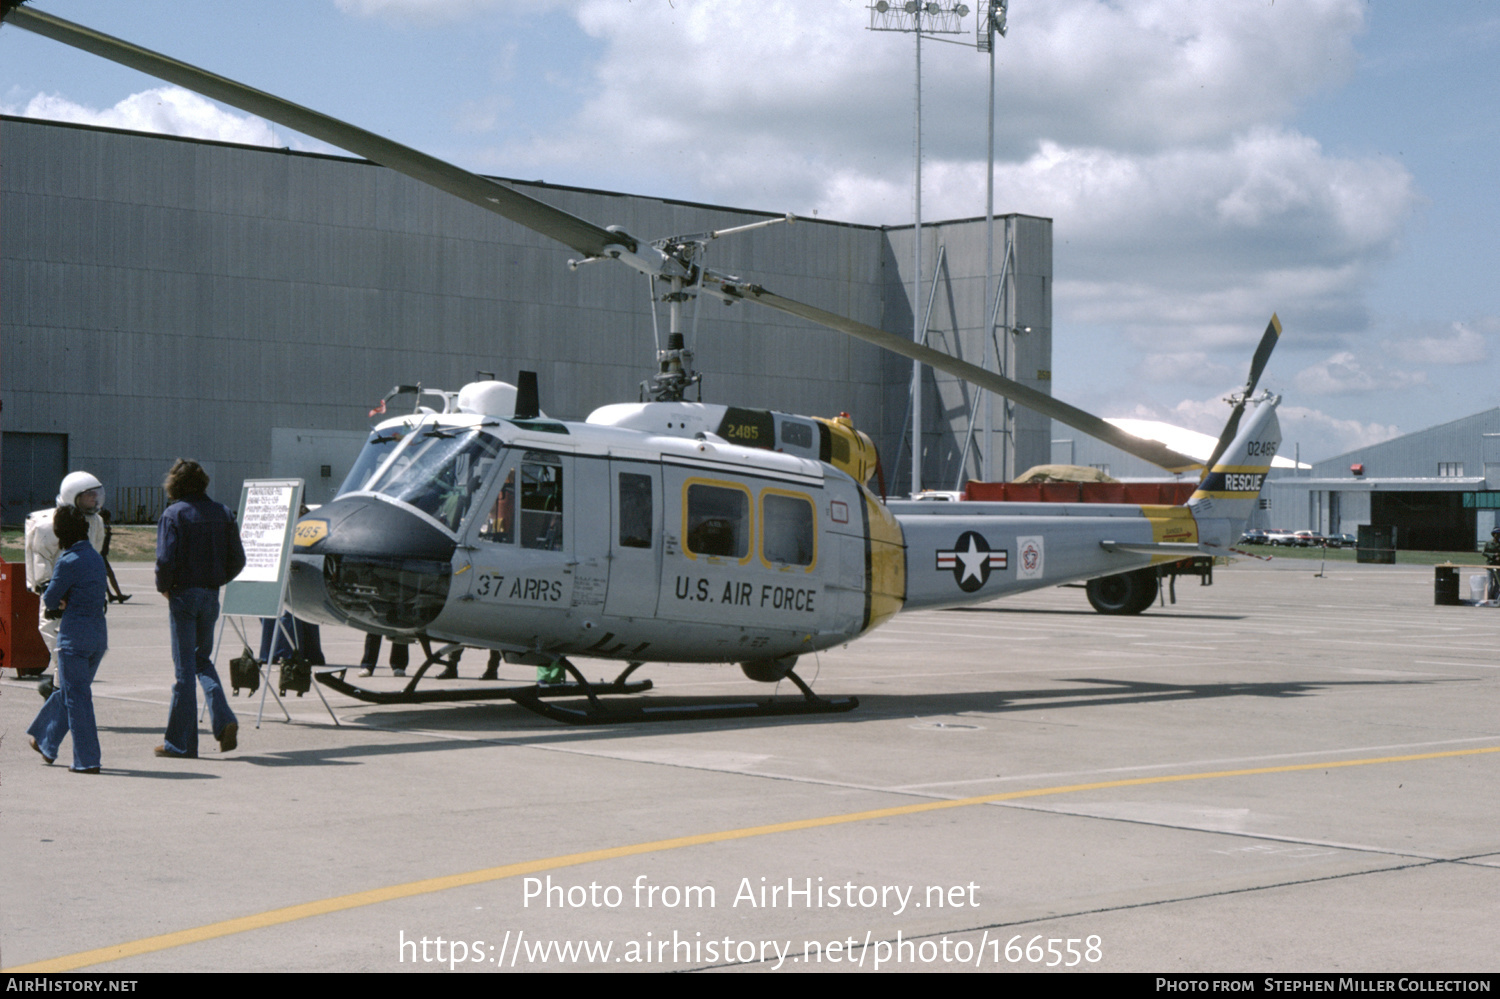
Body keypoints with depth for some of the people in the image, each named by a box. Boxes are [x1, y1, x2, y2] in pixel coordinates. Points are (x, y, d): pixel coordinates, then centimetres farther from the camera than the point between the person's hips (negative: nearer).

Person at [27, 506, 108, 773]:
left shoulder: (68, 562, -15)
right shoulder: (96, 558, 8)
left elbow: (50, 600, -8)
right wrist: (66, 603, 1)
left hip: (74, 635, -8)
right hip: (99, 633, 8)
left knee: (76, 696, 0)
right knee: (67, 691, 20)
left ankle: (87, 760, 1)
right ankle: (46, 743, 35)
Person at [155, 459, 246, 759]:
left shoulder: (174, 514, -9)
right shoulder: (222, 513, 6)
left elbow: (166, 558, -18)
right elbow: (238, 559, 4)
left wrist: (163, 586, -1)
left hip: (183, 595, -5)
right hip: (211, 595, 5)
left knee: (184, 666, 1)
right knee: (202, 659, 20)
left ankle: (180, 742, 7)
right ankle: (224, 719, -1)